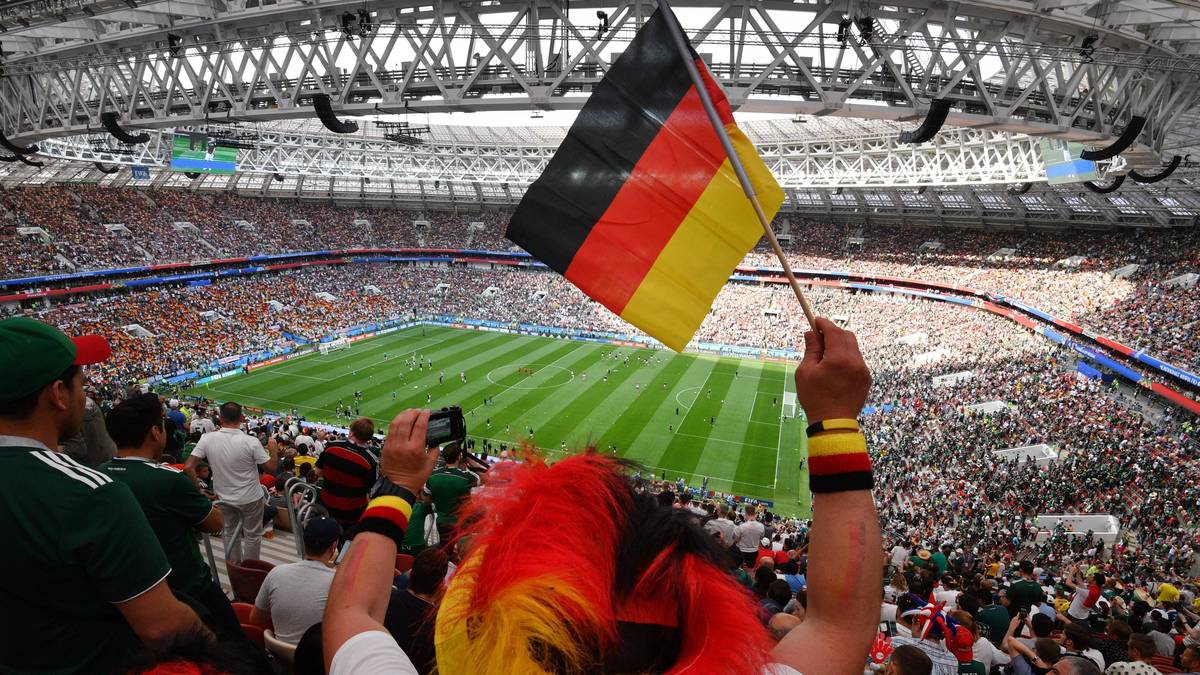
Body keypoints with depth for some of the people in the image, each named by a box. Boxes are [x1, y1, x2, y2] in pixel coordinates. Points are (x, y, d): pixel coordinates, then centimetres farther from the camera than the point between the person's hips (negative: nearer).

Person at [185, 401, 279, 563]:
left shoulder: (208, 438, -16)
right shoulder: (251, 442, -23)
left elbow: (188, 467, -16)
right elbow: (271, 468, -16)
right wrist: (273, 450, 2)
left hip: (224, 498, 3)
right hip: (251, 498, -3)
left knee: (230, 532, 24)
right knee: (252, 535, 15)